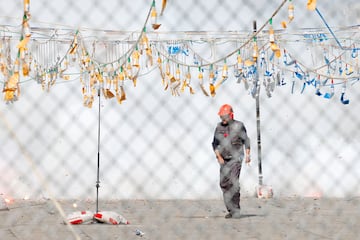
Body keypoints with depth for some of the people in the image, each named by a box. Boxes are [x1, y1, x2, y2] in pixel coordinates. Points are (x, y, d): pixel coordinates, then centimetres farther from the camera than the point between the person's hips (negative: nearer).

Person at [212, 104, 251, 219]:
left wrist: (247, 154, 0)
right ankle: (230, 210, 13)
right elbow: (215, 143, 11)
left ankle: (236, 210, -10)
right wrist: (219, 156, -1)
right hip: (224, 160, 5)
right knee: (224, 184, 3)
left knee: (234, 183, -15)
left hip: (235, 158, -5)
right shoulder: (219, 127, 7)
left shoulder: (238, 125, -2)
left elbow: (246, 140, 7)